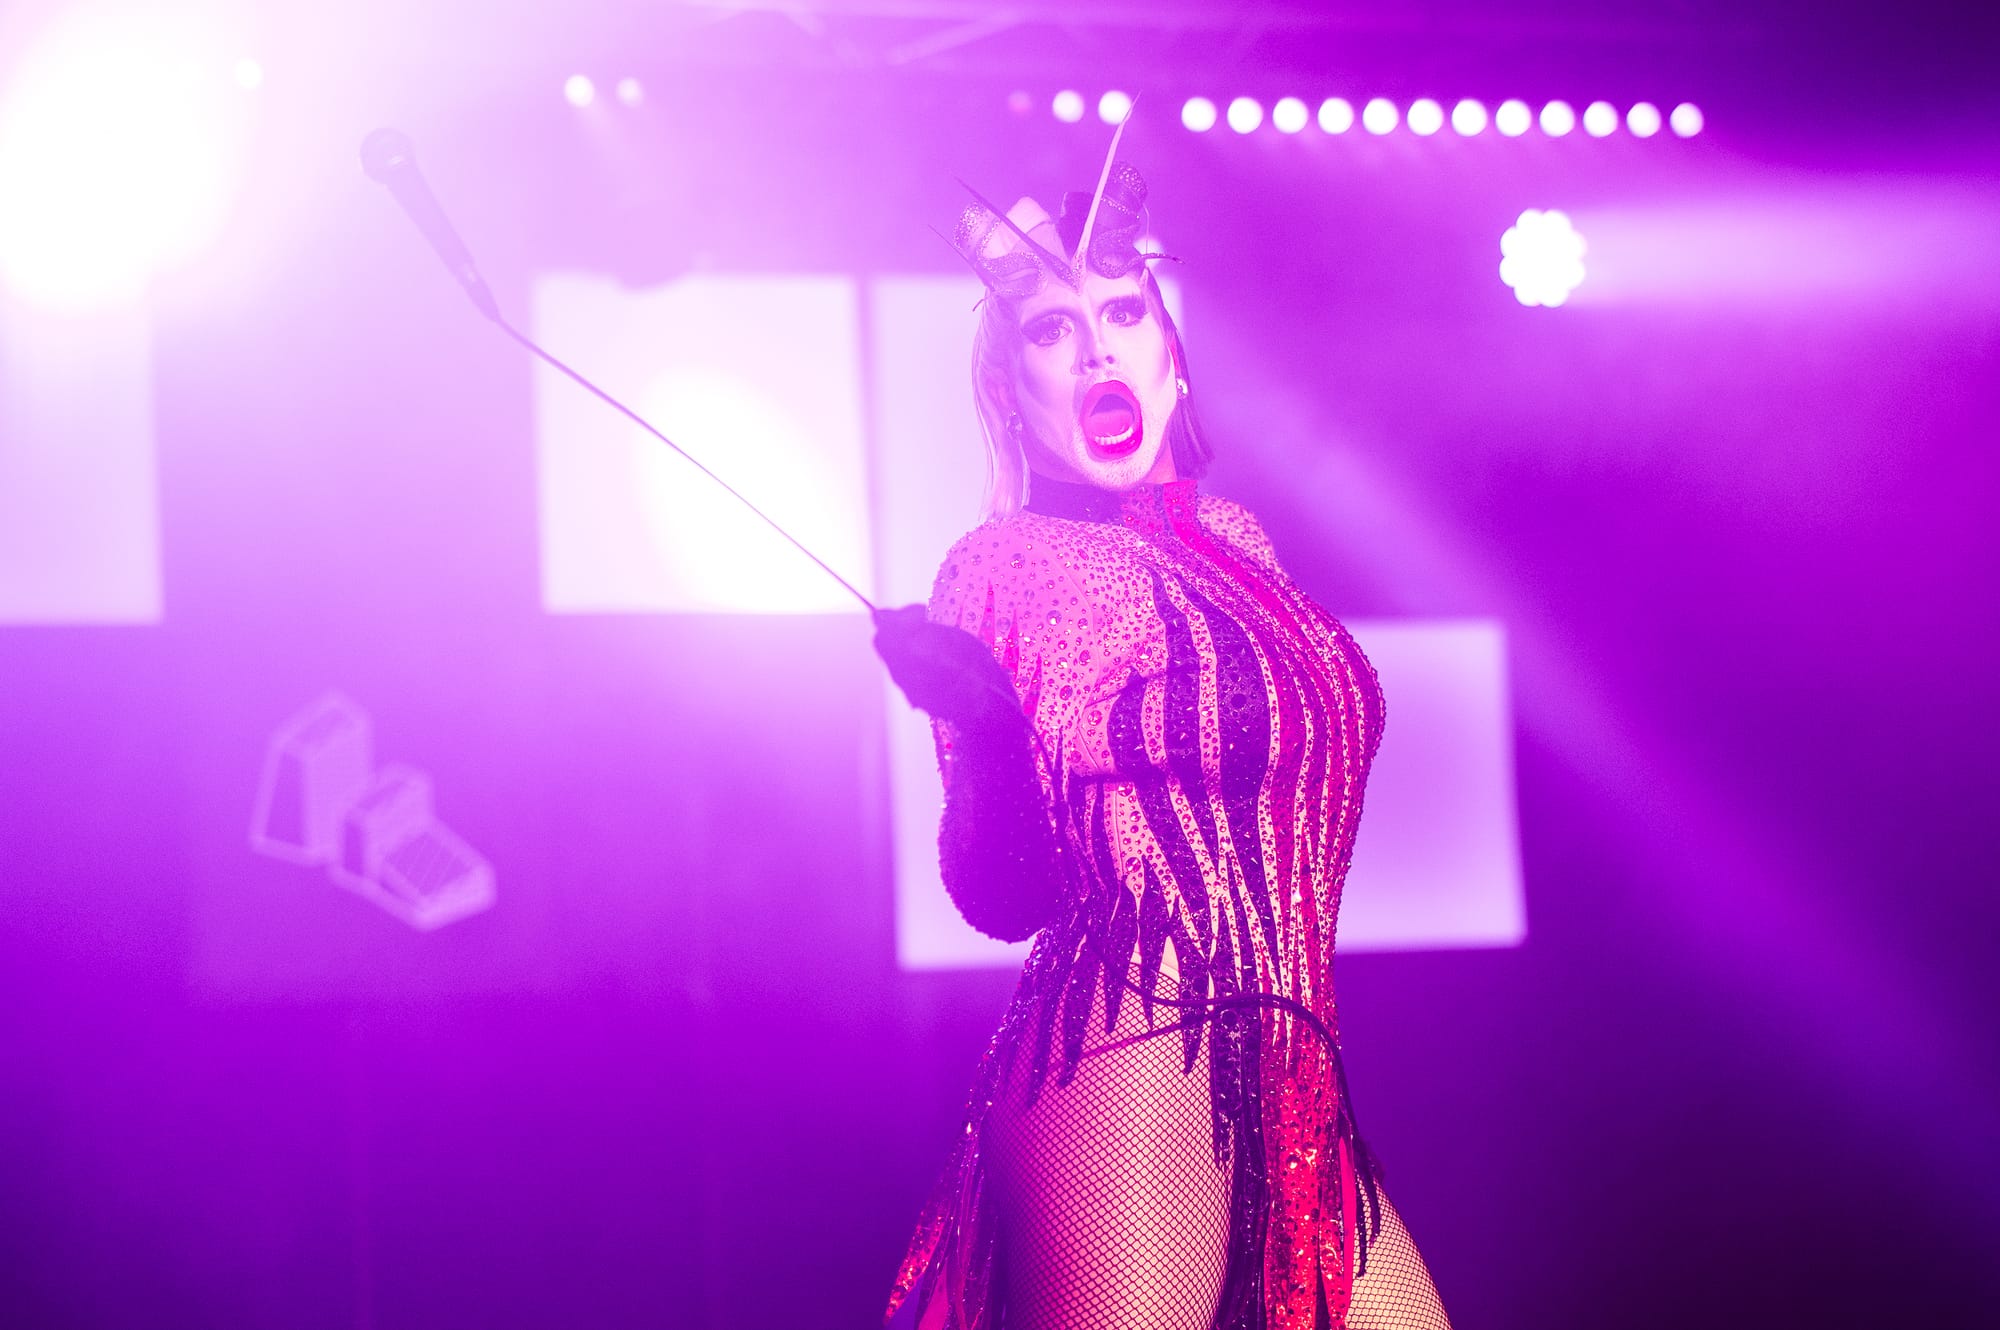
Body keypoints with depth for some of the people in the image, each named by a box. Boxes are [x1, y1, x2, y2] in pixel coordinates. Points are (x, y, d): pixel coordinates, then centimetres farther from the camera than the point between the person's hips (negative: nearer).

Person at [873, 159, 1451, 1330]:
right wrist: (981, 727, -19)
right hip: (1127, 1078, -6)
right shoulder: (1005, 565, -2)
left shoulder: (1231, 538, 15)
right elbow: (1002, 899, -3)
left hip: (1288, 1089, 7)